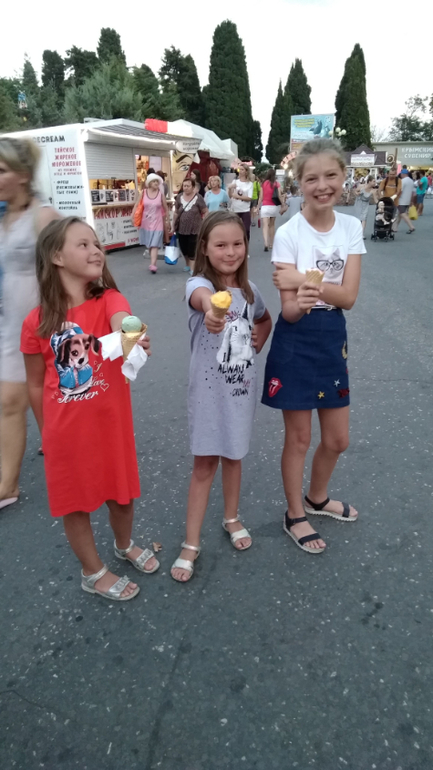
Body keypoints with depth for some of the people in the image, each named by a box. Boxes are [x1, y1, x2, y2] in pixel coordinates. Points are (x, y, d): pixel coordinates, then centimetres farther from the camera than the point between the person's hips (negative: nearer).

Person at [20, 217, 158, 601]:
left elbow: (122, 320, -37)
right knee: (75, 500, 15)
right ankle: (93, 572, 40)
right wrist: (47, 432, 7)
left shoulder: (108, 299, -11)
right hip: (65, 429, -1)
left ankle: (125, 545, 52)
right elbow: (36, 384, 0)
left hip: (112, 422, 1)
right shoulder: (37, 323, -11)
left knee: (122, 492, 19)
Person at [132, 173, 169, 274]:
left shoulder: (160, 194, -3)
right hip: (146, 222, 2)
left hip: (157, 222, -2)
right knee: (148, 244, 10)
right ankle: (153, 262, 23)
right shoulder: (143, 193, -1)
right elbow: (136, 205, 3)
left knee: (154, 244, -10)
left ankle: (153, 265, -16)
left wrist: (167, 220, 9)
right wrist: (133, 217, -4)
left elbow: (166, 209, 6)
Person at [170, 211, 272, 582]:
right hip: (208, 389, -4)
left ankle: (232, 519, 41)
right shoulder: (199, 283, -16)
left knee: (233, 456, 18)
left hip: (241, 386, 4)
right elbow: (199, 295, -44)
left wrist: (259, 342, 1)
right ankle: (191, 544, 18)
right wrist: (209, 307, -68)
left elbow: (265, 319, 22)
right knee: (205, 464, 3)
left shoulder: (249, 290, 1)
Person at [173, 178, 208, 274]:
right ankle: (187, 264, 37)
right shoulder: (179, 197, 1)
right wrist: (174, 225, 10)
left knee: (192, 249, 0)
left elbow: (205, 212, -5)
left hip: (194, 229, -4)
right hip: (181, 228, 4)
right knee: (184, 248, 14)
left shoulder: (198, 197, -9)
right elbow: (176, 212, 9)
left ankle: (193, 268, 9)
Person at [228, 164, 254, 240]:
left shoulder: (250, 184, 0)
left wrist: (238, 196, -17)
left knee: (246, 230, -1)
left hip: (245, 210, -1)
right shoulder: (235, 181, 6)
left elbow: (249, 198, -9)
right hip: (235, 210, 2)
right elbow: (230, 196, 3)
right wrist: (230, 189, -16)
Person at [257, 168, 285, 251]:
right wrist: (282, 206, 1)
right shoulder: (276, 184, 0)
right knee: (272, 225, 18)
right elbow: (279, 196, -5)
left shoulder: (264, 183, 1)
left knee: (265, 226, -8)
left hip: (265, 206, -1)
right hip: (274, 207, 2)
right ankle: (271, 244, 24)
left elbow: (261, 197, 0)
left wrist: (258, 207, 7)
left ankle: (266, 244, -26)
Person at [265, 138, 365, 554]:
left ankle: (317, 498, 45)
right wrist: (297, 301, -39)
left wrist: (303, 280, -25)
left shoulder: (351, 227, -1)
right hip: (296, 340, -5)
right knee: (298, 438, 8)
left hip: (333, 337, 5)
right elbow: (288, 310, -16)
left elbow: (348, 296, -11)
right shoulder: (289, 233, -13)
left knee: (337, 439, 16)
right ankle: (295, 516, 31)